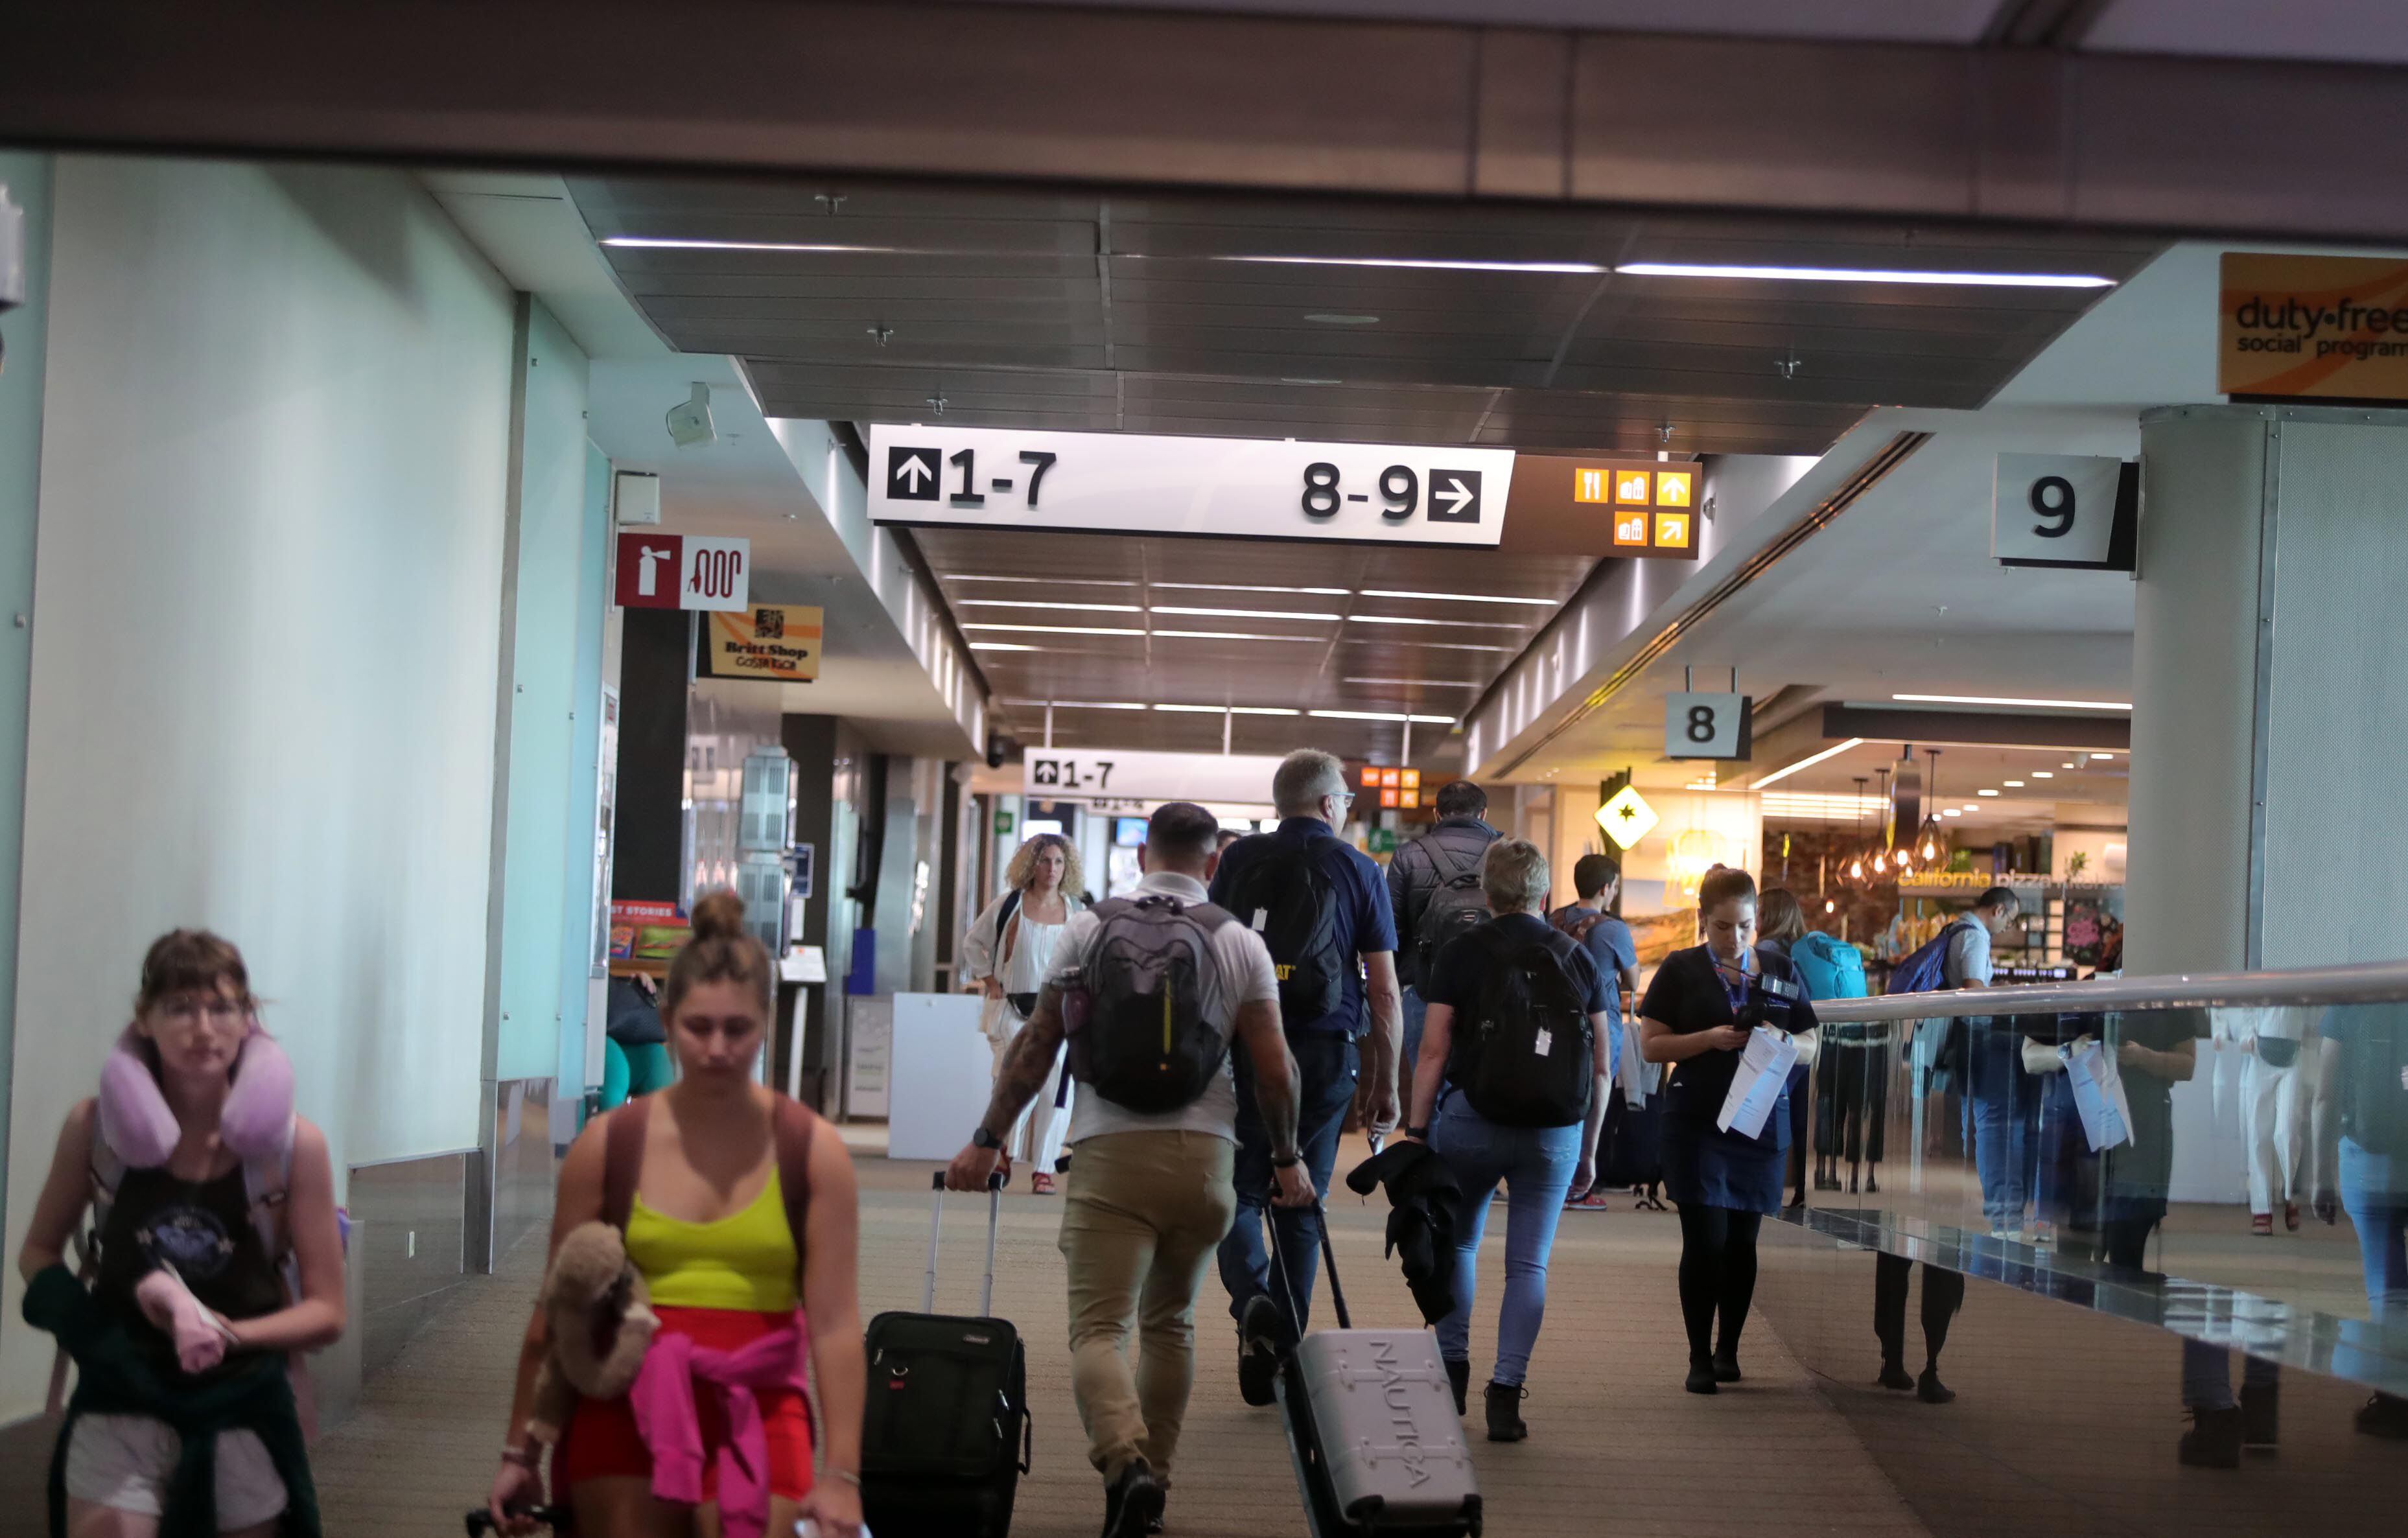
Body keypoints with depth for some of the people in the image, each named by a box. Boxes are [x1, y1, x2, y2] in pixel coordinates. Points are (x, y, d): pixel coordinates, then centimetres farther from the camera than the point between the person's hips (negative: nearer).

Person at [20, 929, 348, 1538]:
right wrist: (73, 1316, -13)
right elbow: (38, 1251, 8)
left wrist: (226, 1333, -21)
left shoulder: (294, 1144, -9)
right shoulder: (96, 1126, -6)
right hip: (122, 1399, 0)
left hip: (243, 1407, 0)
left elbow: (325, 1313, -4)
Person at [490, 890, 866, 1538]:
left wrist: (841, 1474, -7)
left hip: (756, 1411, -1)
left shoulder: (813, 1152, 0)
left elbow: (835, 1326, -3)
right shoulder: (608, 1145, 2)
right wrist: (519, 1452, 11)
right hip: (626, 1408, 1)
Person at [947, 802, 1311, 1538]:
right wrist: (1287, 1158, 17)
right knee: (1170, 1323, 19)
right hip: (1203, 1152, 2)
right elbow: (1275, 1069, 3)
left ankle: (1125, 1461, -31)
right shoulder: (1240, 943, 5)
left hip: (1110, 1148, -2)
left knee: (1099, 1326, -7)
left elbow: (1036, 1046, 6)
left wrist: (986, 1139, 13)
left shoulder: (1089, 929, 6)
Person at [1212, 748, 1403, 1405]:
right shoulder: (1357, 869, 4)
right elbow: (1385, 993, 2)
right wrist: (1386, 1086, 9)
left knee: (1238, 1190, 9)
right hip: (1324, 1053, 0)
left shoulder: (1239, 859, 7)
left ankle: (1252, 1298, -18)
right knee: (1302, 1203, 10)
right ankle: (1285, 1352, 10)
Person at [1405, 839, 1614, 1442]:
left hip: (1473, 1121, -1)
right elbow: (1602, 1067, 8)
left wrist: (1417, 1129, -1)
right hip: (1555, 1133, 1)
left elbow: (1433, 1052, -6)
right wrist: (1588, 1151, 15)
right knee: (1529, 1263, 3)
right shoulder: (1580, 959, 7)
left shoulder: (1460, 955, -1)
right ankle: (1506, 1391, -4)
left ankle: (1453, 1369, 19)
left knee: (1457, 1243, 19)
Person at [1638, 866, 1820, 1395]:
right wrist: (1710, 1039, -16)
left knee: (1742, 1240, 7)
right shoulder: (1682, 970, 1)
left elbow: (1811, 1049, 11)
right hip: (1698, 1123, -3)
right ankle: (1700, 1359, 1)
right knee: (1706, 1239, -7)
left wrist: (1779, 1040, -11)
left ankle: (1728, 1349, 20)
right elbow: (1651, 1045, -2)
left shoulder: (1780, 972, 9)